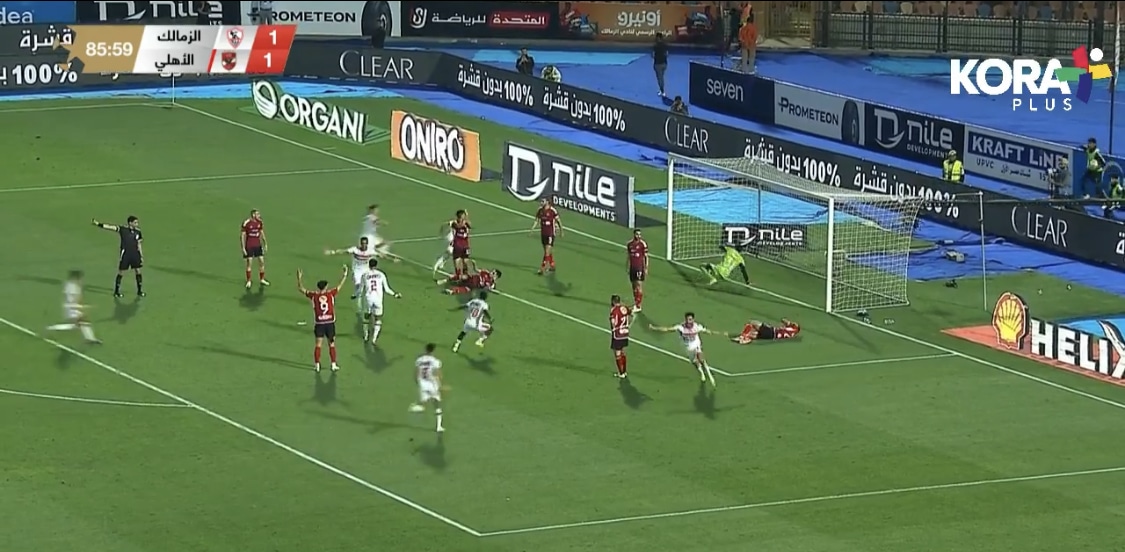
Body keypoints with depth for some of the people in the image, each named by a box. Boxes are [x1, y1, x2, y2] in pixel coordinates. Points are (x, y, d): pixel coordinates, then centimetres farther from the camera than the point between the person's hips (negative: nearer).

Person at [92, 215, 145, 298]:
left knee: (138, 271, 6)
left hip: (135, 254, 4)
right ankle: (116, 291, 16)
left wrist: (141, 256, 8)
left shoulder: (137, 232, 2)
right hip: (125, 254, -4)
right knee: (121, 272, 4)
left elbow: (139, 245, 10)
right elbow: (110, 227, -16)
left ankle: (139, 291, 19)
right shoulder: (122, 230, -9)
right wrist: (98, 224, -25)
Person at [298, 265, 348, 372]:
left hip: (319, 324, 1)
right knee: (332, 344, 9)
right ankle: (333, 365, 12)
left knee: (318, 345, 7)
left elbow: (301, 289, 6)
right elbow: (340, 285, 5)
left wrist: (299, 278, 14)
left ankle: (317, 365, 8)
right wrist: (345, 275, 16)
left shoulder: (314, 295, -5)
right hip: (330, 323, 0)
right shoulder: (330, 294, -6)